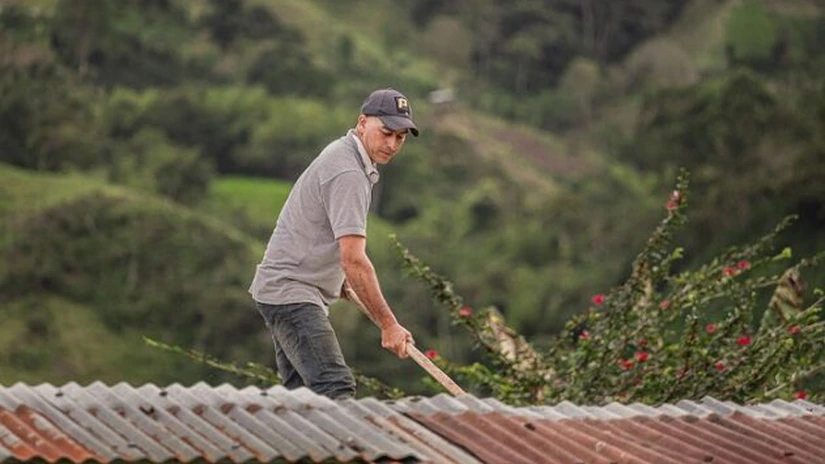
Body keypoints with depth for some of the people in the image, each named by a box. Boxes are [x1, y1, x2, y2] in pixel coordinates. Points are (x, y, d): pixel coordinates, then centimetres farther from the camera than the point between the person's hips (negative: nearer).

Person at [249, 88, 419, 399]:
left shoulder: (340, 153, 13)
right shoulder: (348, 174, -20)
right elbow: (354, 260, -25)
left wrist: (340, 276, 28)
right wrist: (388, 324, -24)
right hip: (291, 293, -11)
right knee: (336, 390, -23)